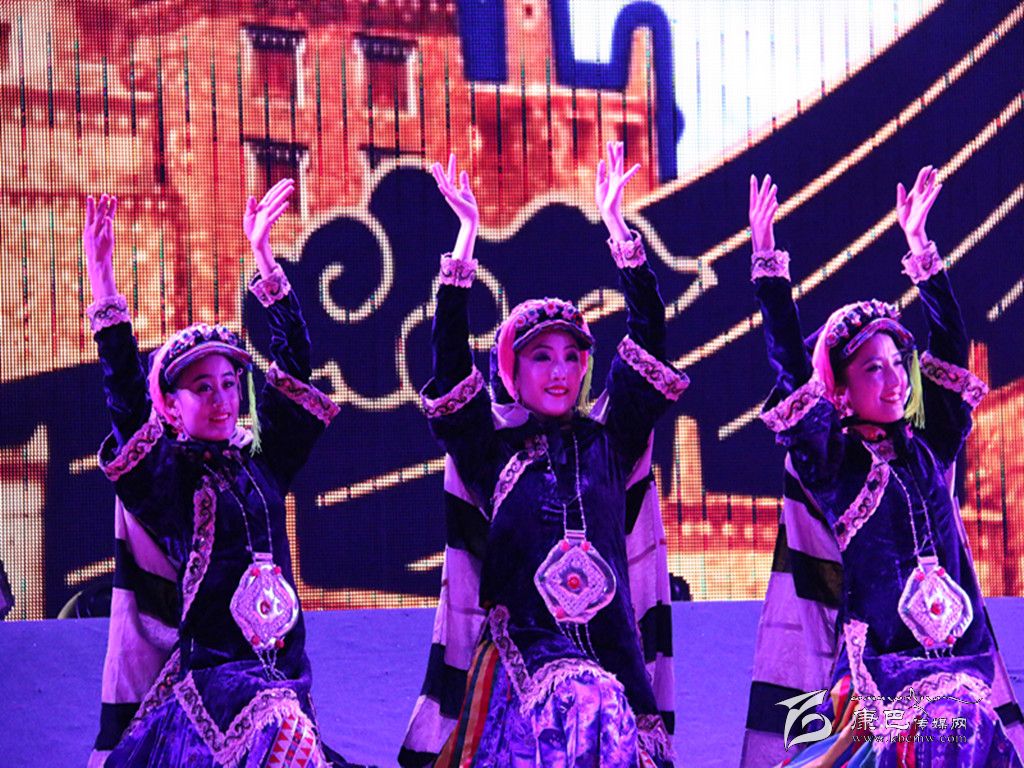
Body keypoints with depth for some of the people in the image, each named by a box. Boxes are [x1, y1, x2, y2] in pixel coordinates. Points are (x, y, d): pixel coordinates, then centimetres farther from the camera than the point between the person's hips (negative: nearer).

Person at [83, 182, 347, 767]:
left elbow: (294, 359, 15)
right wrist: (104, 287, -20)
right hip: (213, 671, -5)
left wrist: (265, 256, 13)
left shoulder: (260, 461, 12)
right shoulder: (167, 475, 1)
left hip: (285, 671, 5)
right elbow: (126, 399, -13)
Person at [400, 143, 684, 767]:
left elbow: (649, 335, 10)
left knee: (609, 714, -19)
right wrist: (467, 234, -4)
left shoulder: (609, 441, 13)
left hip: (610, 654, 2)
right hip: (520, 653, -2)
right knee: (580, 702, -22)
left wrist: (616, 222, 7)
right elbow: (450, 352, 1)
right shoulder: (491, 448, 9)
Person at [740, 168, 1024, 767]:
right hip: (878, 659, -4)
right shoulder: (828, 459, 4)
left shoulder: (929, 449, 14)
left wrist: (920, 247, 21)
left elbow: (952, 342, 20)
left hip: (963, 650, 4)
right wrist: (768, 260, -3)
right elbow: (790, 363, -3)